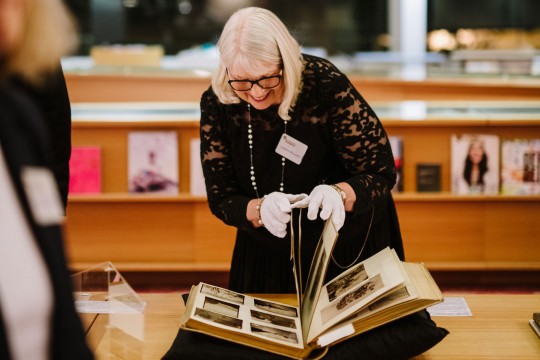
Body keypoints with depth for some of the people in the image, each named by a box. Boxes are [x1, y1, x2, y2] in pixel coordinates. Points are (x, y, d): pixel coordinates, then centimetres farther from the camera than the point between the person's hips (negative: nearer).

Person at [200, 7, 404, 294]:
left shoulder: (327, 86, -26)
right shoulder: (216, 104, -17)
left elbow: (381, 174, -20)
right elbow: (220, 199, -12)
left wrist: (339, 193, -41)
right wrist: (260, 209, -33)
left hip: (349, 247, -2)